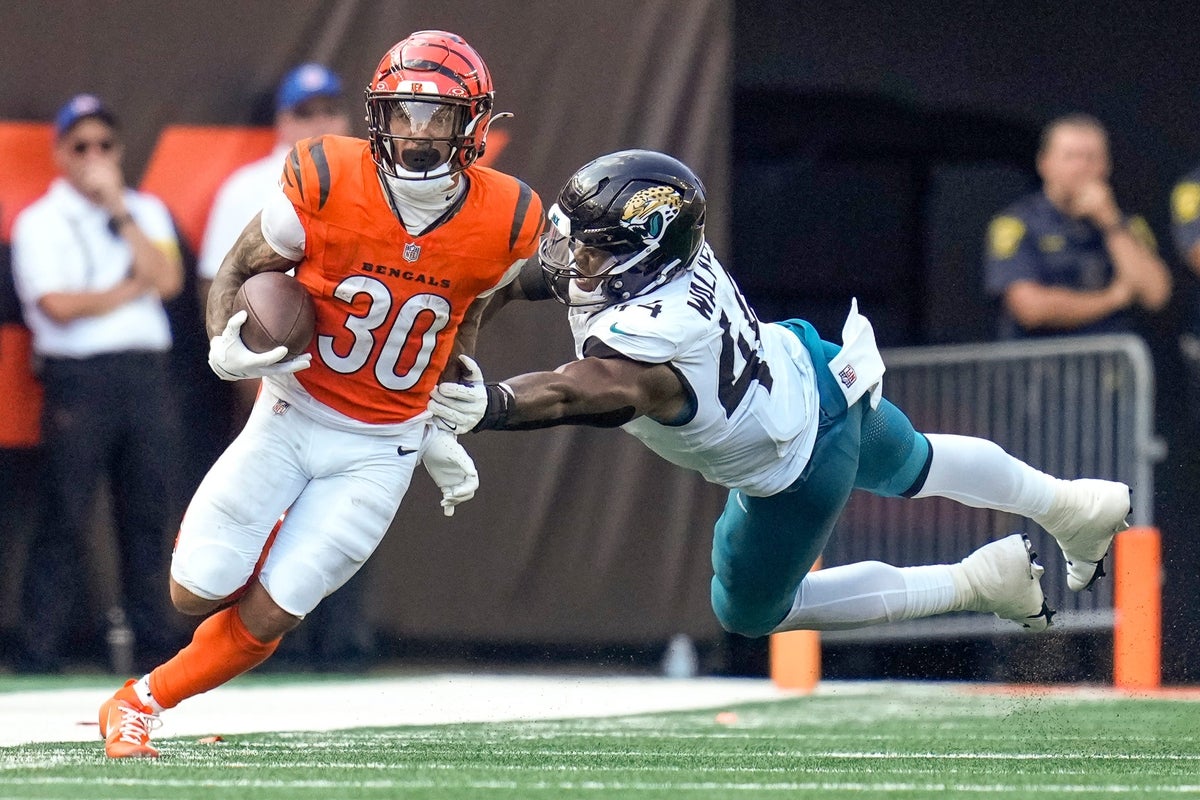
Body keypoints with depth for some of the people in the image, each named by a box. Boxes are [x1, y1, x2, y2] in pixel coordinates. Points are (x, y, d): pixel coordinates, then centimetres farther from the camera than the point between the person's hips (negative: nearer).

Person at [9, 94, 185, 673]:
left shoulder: (145, 211, 17)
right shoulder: (39, 223, 4)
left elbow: (167, 279, -1)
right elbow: (60, 305, -10)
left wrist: (118, 208, -3)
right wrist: (134, 288, 0)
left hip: (145, 372, 4)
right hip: (77, 379, -4)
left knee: (149, 506, 3)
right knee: (68, 511, -7)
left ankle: (149, 630, 9)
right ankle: (44, 642, -6)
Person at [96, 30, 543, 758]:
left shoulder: (505, 224, -12)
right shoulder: (328, 185, -18)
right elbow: (240, 268, -4)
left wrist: (440, 429, 11)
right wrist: (225, 349, -23)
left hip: (381, 450, 0)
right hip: (293, 416, 0)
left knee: (267, 617, -4)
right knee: (199, 592, -2)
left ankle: (141, 704, 18)